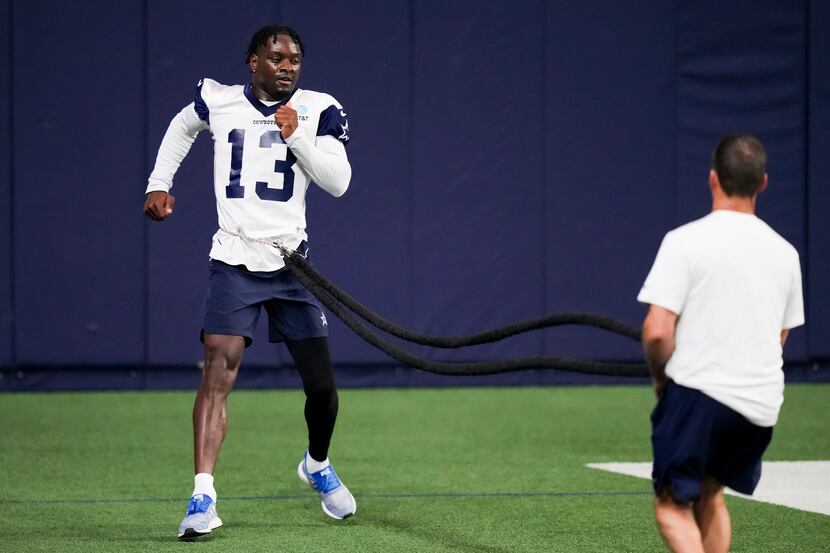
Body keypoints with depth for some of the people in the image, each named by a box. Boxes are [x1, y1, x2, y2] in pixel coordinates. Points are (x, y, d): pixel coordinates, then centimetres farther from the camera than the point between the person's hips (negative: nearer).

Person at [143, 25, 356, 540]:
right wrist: (159, 184, 18)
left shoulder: (320, 110, 0)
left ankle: (318, 465, 36)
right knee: (219, 370, -17)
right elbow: (182, 126, 26)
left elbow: (338, 182, -10)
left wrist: (296, 135, -19)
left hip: (290, 262, 1)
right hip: (234, 261, -1)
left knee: (321, 384, 4)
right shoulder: (218, 100, 3)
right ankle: (203, 497, -19)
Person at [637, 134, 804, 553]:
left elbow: (657, 331, -15)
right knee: (709, 495, 24)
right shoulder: (785, 252, 9)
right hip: (761, 403, 5)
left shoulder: (685, 241, -9)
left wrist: (660, 376, 4)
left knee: (672, 503, 4)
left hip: (698, 392, -5)